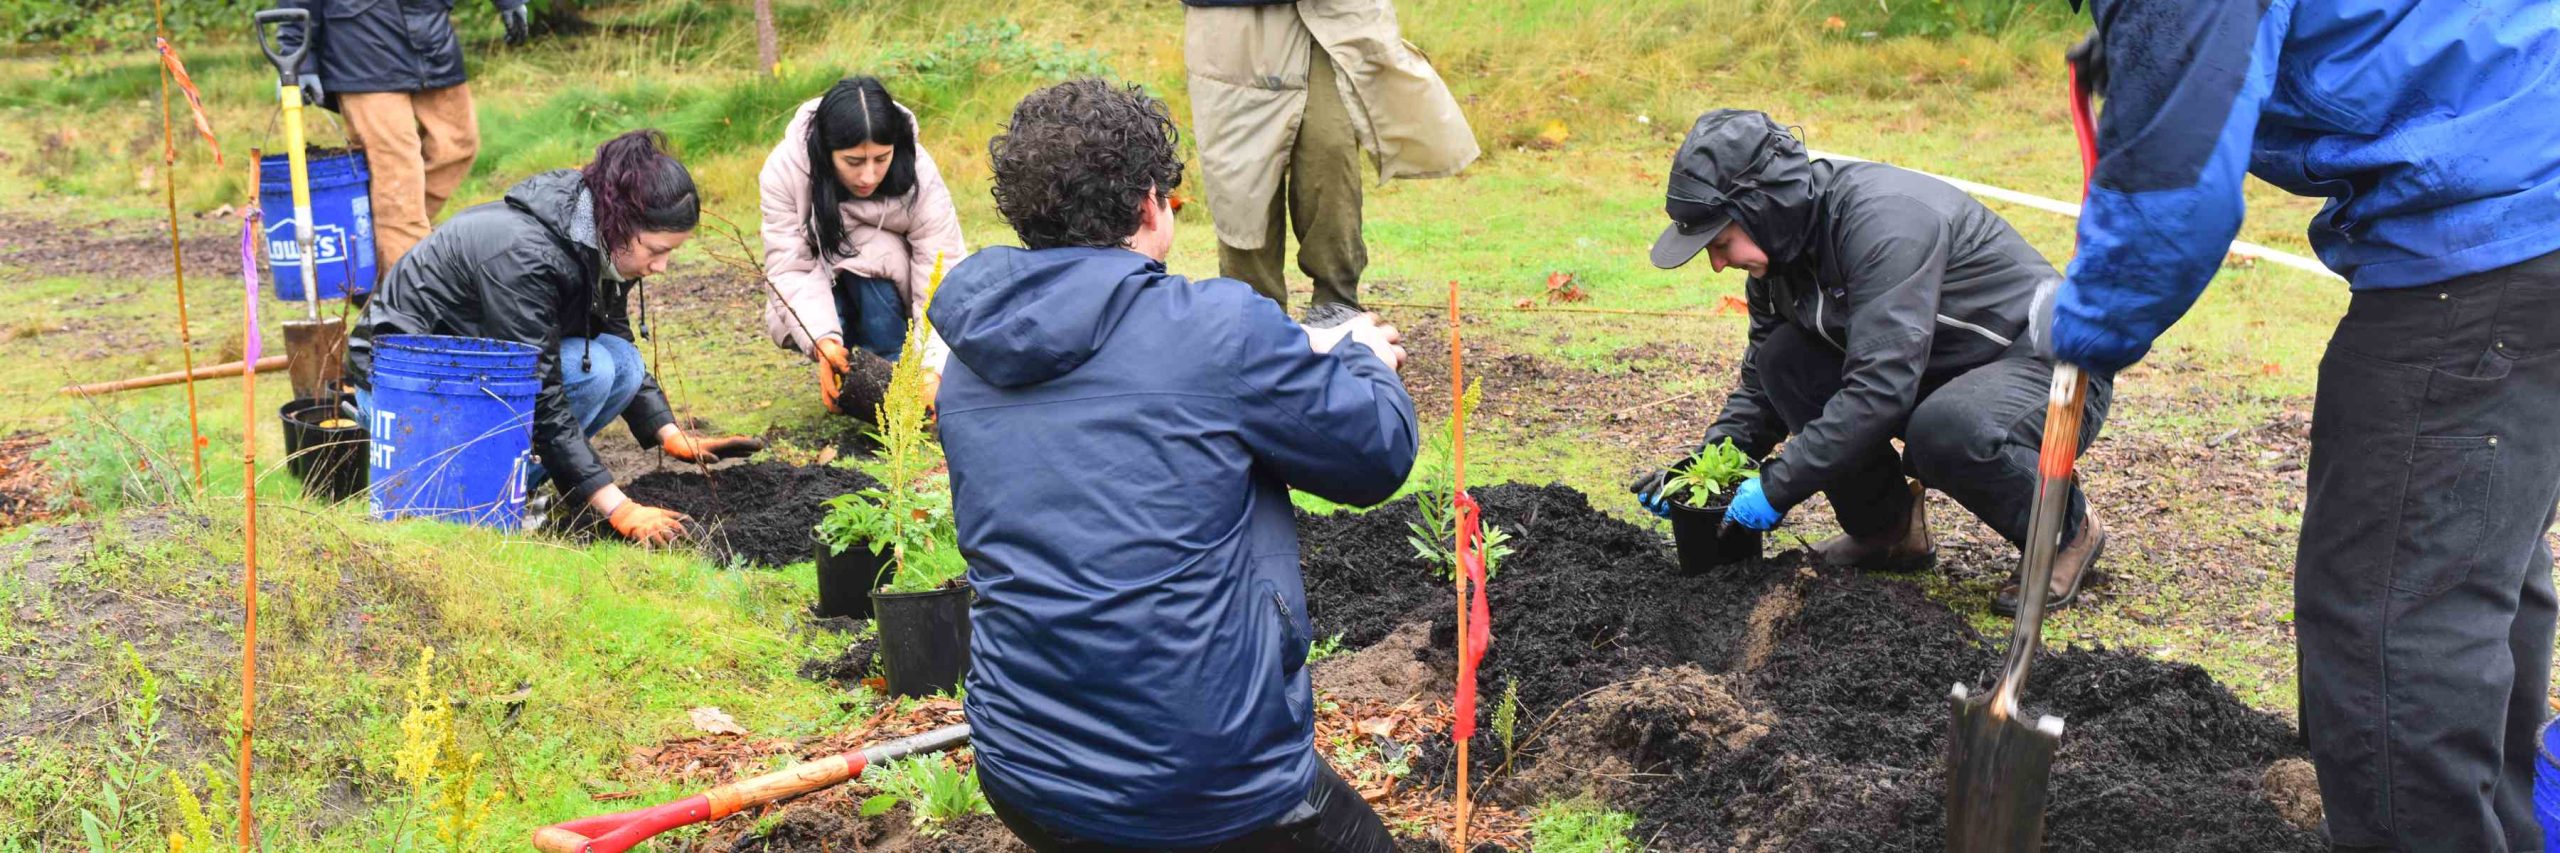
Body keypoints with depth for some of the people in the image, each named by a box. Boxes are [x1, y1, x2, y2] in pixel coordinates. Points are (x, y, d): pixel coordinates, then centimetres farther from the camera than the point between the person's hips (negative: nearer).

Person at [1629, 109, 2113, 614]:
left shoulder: (1884, 219, -29)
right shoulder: (1783, 249, -2)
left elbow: (1881, 386, -35)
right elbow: (1761, 380, 10)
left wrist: (1778, 486, -31)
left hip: (2048, 367, -8)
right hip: (1941, 375, 8)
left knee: (1946, 430, -39)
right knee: (1785, 359, -10)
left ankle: (2067, 530, -8)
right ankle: (1889, 531, 3)